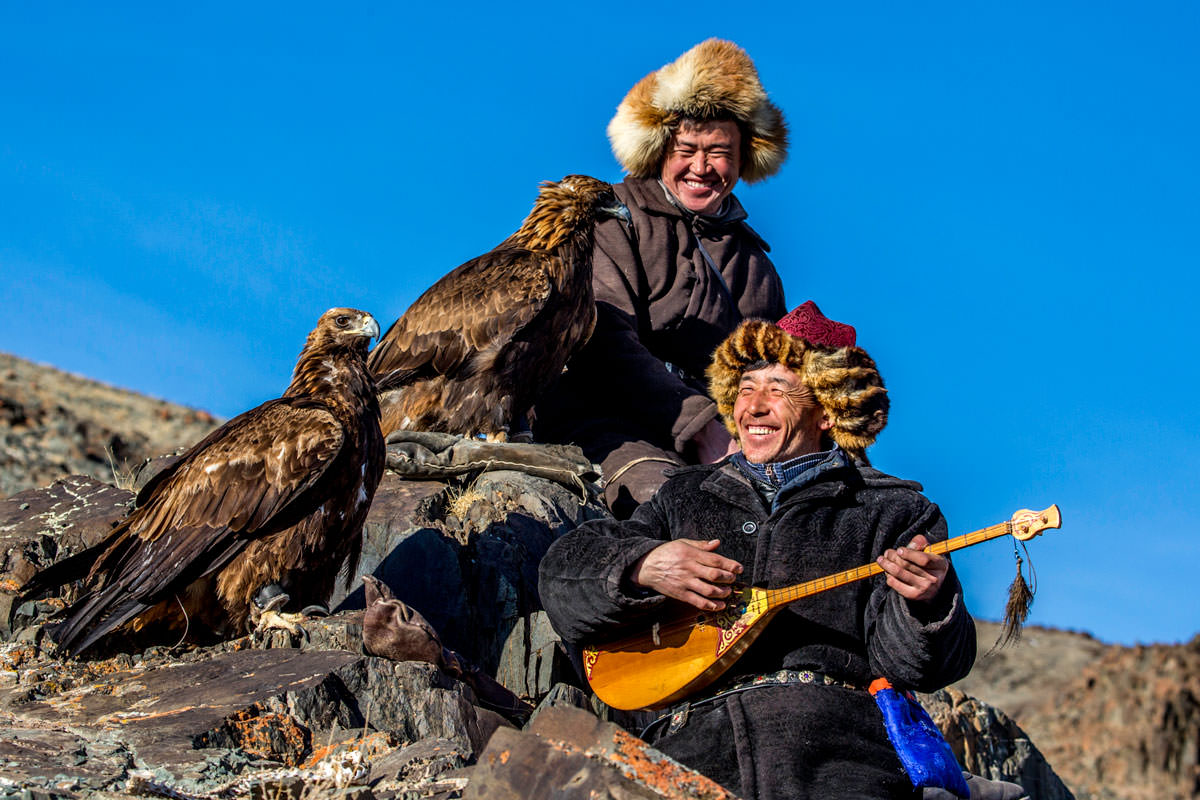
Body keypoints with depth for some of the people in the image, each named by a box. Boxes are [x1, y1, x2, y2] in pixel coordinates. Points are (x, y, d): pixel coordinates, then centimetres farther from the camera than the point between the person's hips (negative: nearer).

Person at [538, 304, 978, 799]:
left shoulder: (892, 512, 16)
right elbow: (563, 570, 16)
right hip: (692, 739, 2)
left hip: (837, 740, -2)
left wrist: (926, 603, -17)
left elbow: (910, 662, 5)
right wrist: (644, 566, -4)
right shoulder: (686, 495, 25)